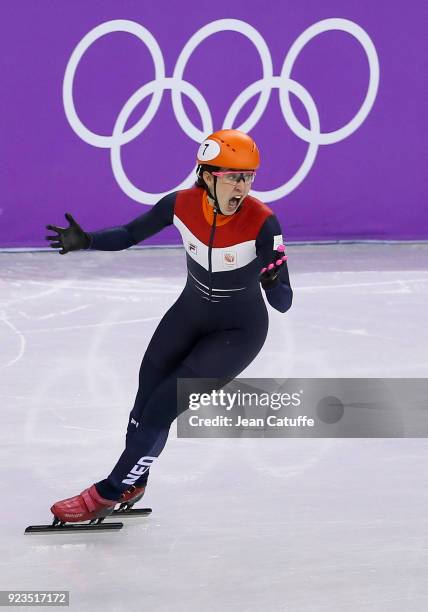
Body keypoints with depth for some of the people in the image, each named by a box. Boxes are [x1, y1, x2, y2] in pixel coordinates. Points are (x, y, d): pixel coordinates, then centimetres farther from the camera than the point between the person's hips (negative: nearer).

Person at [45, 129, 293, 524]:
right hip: (190, 314, 4)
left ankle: (109, 493, 8)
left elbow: (283, 303, -26)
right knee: (146, 401, 3)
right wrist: (85, 241, -22)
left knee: (163, 406, -9)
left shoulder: (261, 222, -29)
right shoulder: (182, 205, -19)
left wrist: (274, 282, -49)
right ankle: (132, 484, 30)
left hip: (239, 332, -4)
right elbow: (129, 235, -4)